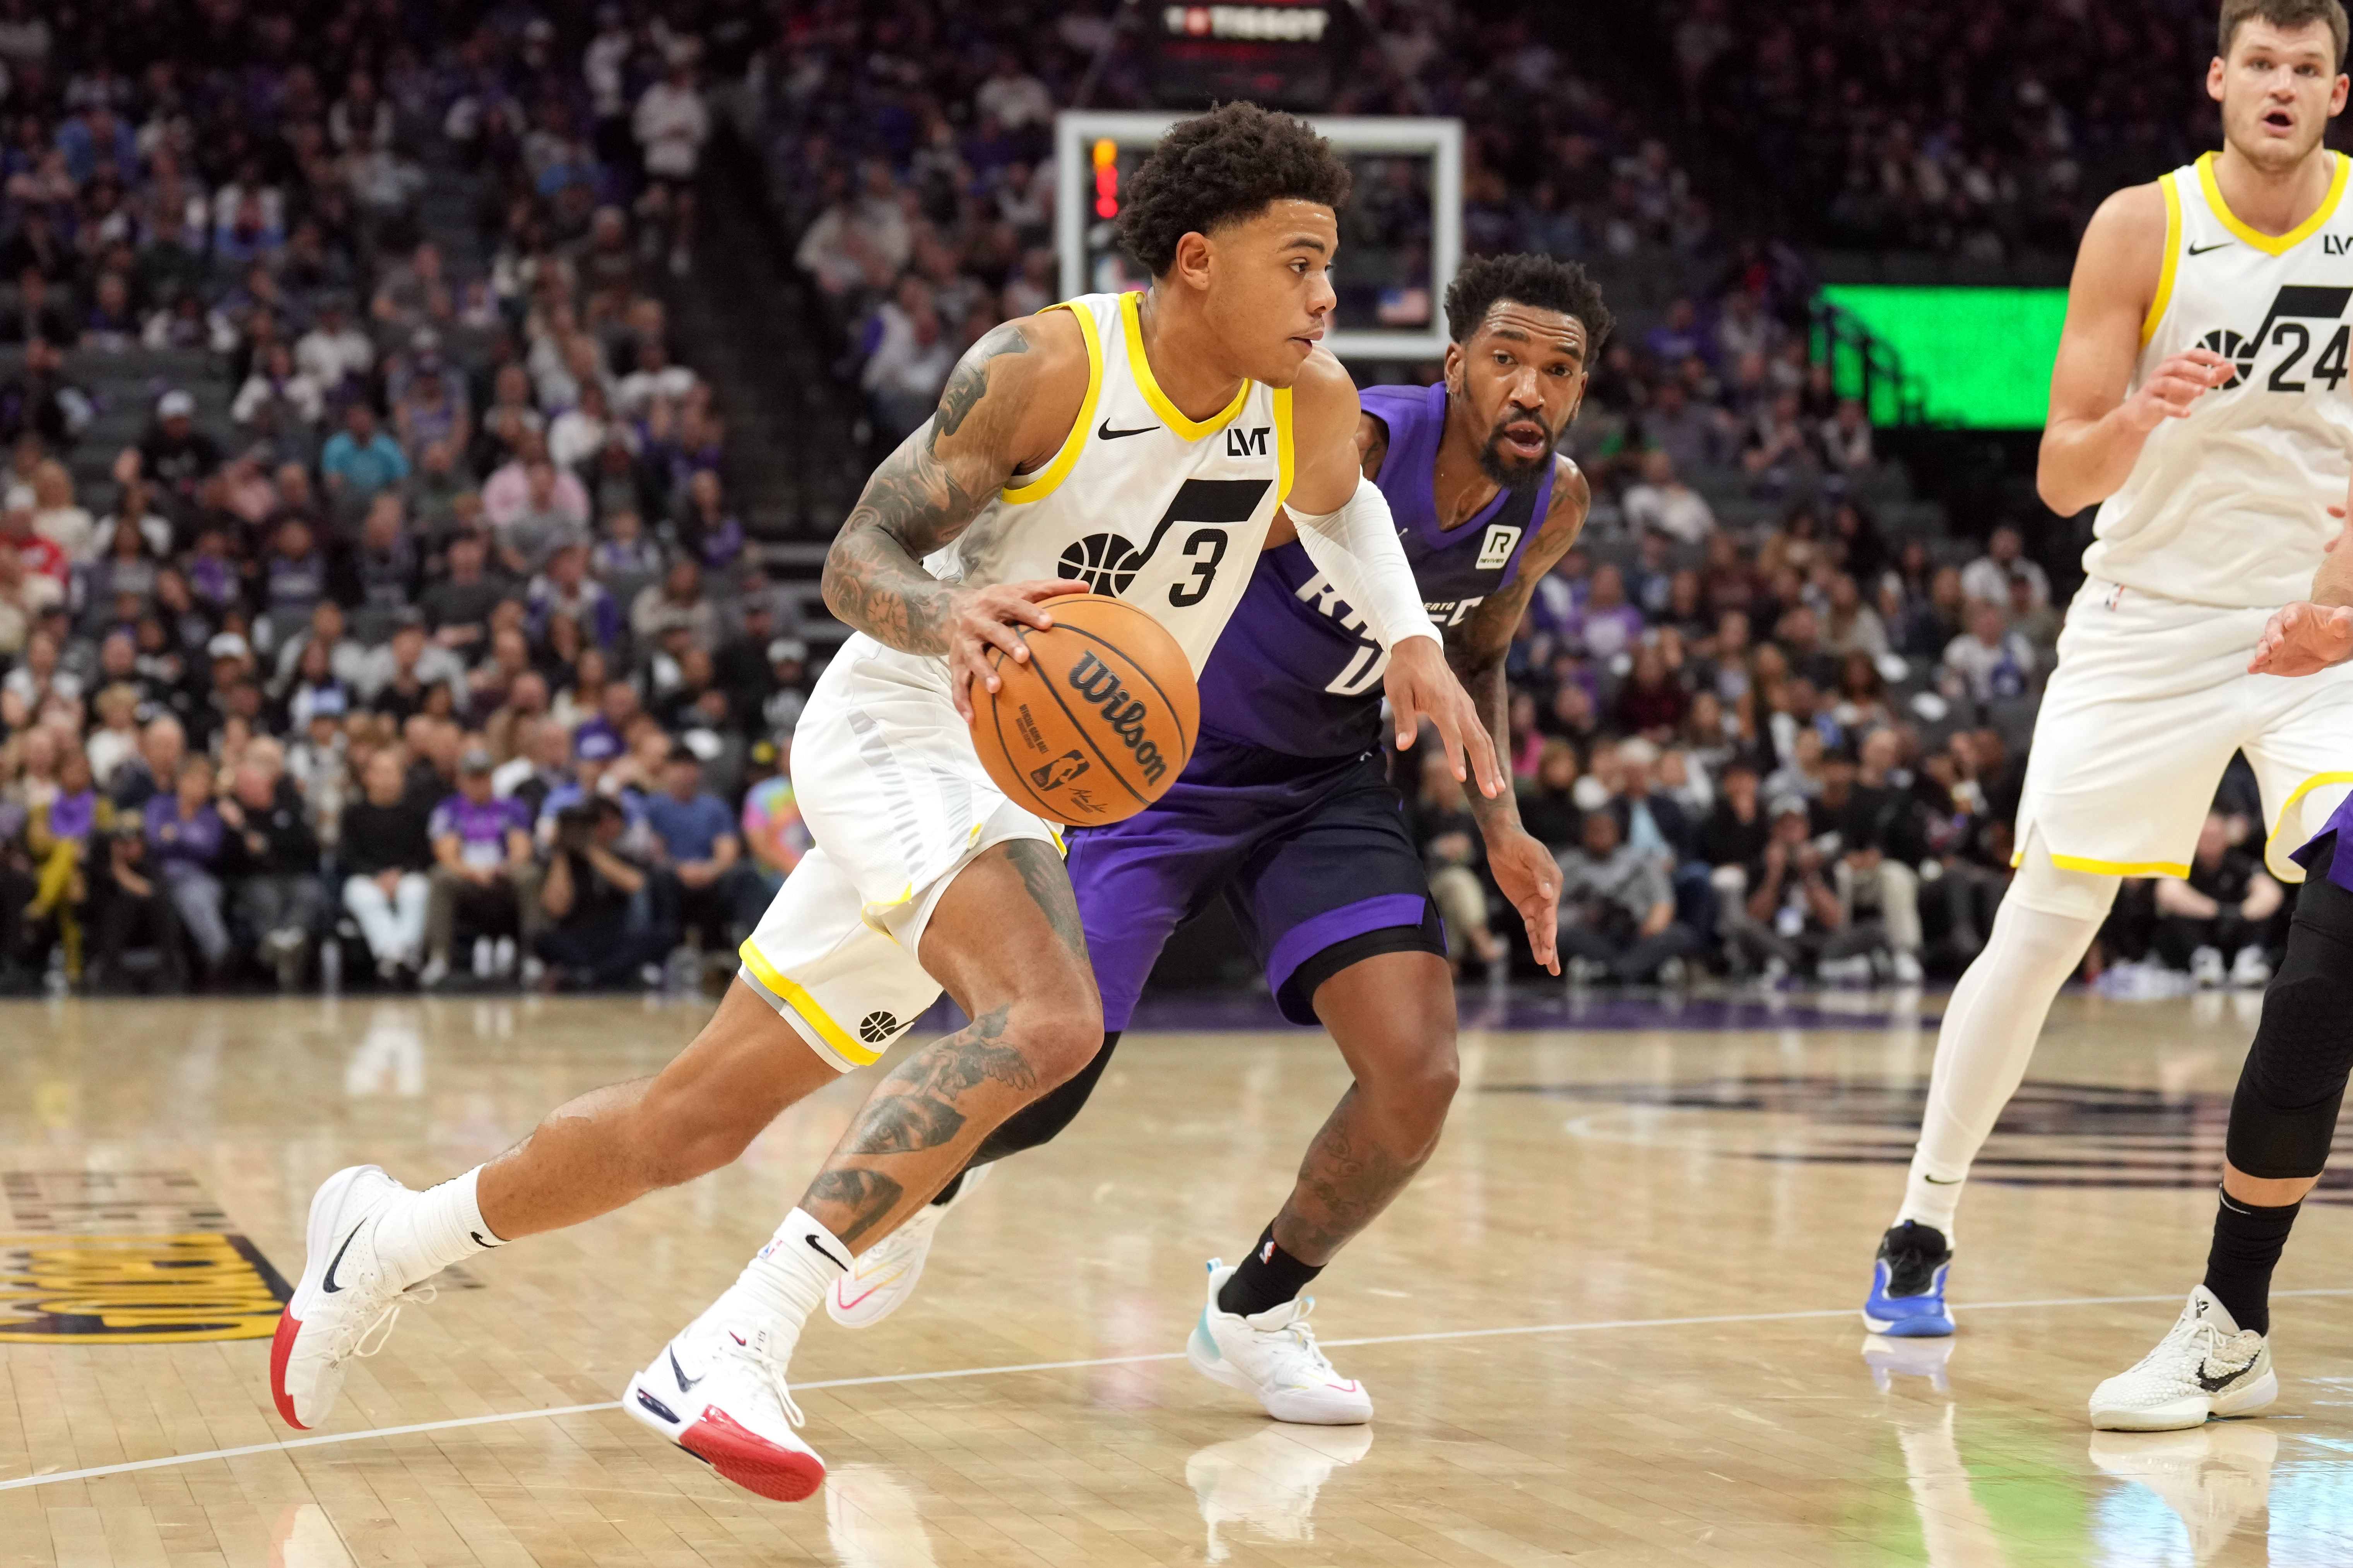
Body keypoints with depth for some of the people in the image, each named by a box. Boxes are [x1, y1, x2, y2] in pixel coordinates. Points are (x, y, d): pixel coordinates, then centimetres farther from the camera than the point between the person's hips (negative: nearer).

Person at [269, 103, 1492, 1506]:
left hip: (1021, 787, 7)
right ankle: (739, 1343, -31)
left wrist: (1410, 631, 4)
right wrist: (947, 618, -39)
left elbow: (1341, 500, 21)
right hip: (906, 727, -7)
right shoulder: (1044, 370, -20)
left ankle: (394, 1236, 31)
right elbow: (858, 560, -17)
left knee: (697, 1121, 10)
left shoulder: (1311, 404, -4)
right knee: (1049, 1016, -34)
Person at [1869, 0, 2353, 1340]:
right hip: (2152, 618, -1)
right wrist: (2137, 418, -31)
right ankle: (1923, 1230, 17)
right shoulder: (2142, 227, -9)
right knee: (2035, 936, 1)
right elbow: (2064, 478, -10)